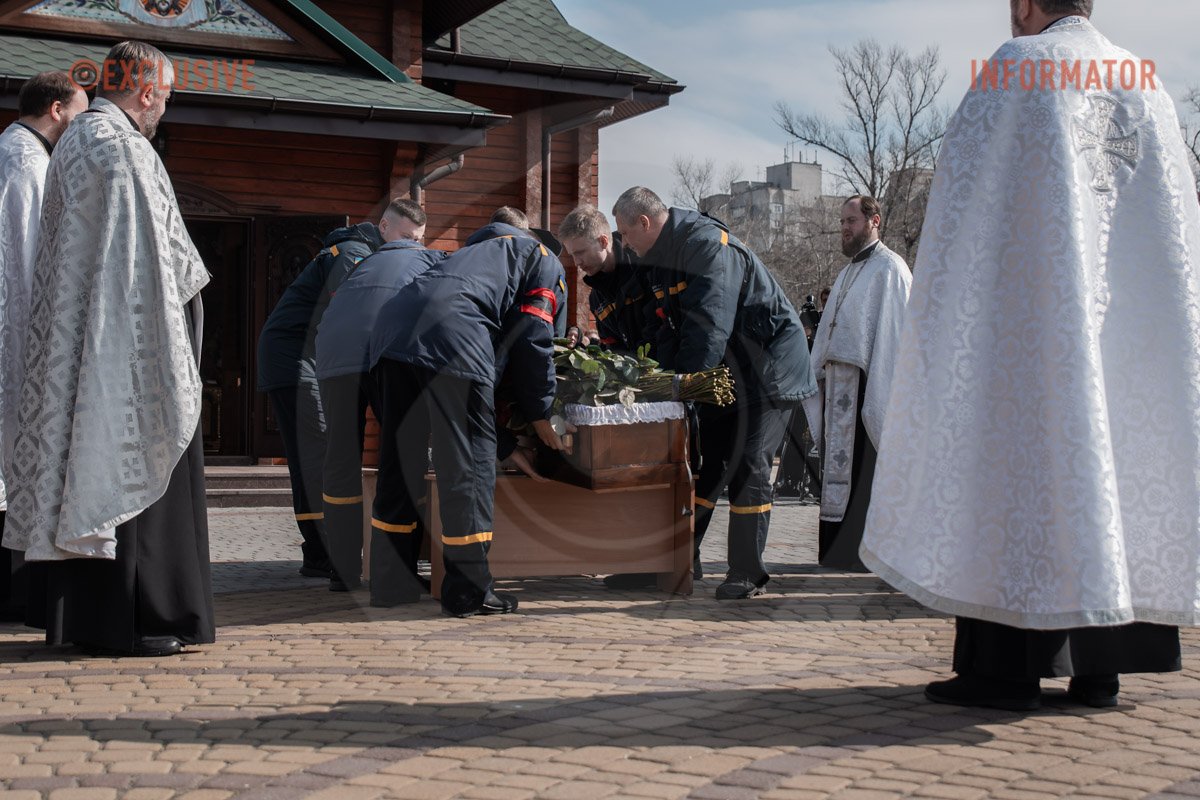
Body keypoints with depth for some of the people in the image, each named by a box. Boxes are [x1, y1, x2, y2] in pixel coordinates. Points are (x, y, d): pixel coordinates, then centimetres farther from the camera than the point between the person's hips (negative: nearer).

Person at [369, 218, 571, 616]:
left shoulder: (487, 244, 41)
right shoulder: (547, 264, 20)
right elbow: (533, 341, 10)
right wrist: (540, 414, 18)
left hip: (394, 320, 7)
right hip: (452, 333, -7)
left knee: (400, 458, 12)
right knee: (469, 461, -1)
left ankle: (391, 582, 17)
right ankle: (469, 590, 1)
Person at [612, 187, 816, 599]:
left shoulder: (709, 246, -21)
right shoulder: (668, 257, 9)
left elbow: (708, 326, -29)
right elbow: (672, 330, 10)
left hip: (769, 367, -9)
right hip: (726, 372, 9)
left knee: (747, 467, -8)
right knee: (705, 460, 8)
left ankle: (747, 574, -2)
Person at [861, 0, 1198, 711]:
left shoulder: (1018, 67, -2)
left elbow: (968, 195, -5)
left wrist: (941, 305, 1)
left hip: (1031, 313, -5)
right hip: (1128, 327, 5)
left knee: (1019, 459, -4)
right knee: (1118, 454, 7)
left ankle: (1006, 668, -4)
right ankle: (1101, 664, 9)